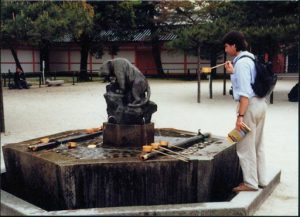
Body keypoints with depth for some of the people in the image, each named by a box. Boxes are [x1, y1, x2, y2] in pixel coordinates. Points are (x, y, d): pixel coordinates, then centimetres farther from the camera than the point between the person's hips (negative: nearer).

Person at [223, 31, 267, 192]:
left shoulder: (241, 63, -16)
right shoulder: (250, 59, 13)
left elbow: (245, 92, -23)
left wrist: (240, 115, -24)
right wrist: (233, 73, 21)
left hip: (249, 105, -10)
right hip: (260, 103, 10)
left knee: (245, 146, 1)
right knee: (257, 145, 17)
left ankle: (250, 183, 10)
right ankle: (261, 180, 27)